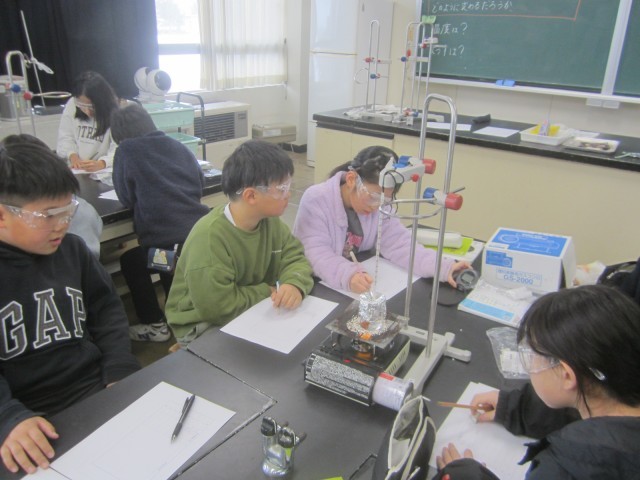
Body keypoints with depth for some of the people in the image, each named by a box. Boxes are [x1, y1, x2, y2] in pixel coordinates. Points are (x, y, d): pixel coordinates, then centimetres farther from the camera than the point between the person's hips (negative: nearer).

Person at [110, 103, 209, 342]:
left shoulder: (126, 151, 0)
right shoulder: (177, 146, 14)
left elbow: (126, 199, 5)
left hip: (167, 243, -5)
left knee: (130, 261, 25)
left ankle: (155, 324, 25)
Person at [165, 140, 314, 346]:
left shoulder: (270, 220, -7)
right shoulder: (209, 238, -30)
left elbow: (295, 258, -3)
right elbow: (217, 307, -32)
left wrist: (294, 284, -26)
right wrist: (266, 292, -18)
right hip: (204, 326, -6)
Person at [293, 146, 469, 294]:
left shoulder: (380, 205, -3)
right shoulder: (315, 200, -18)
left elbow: (399, 244, -9)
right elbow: (316, 253, -25)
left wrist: (443, 268, -24)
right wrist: (347, 275, -43)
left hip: (362, 285, 4)